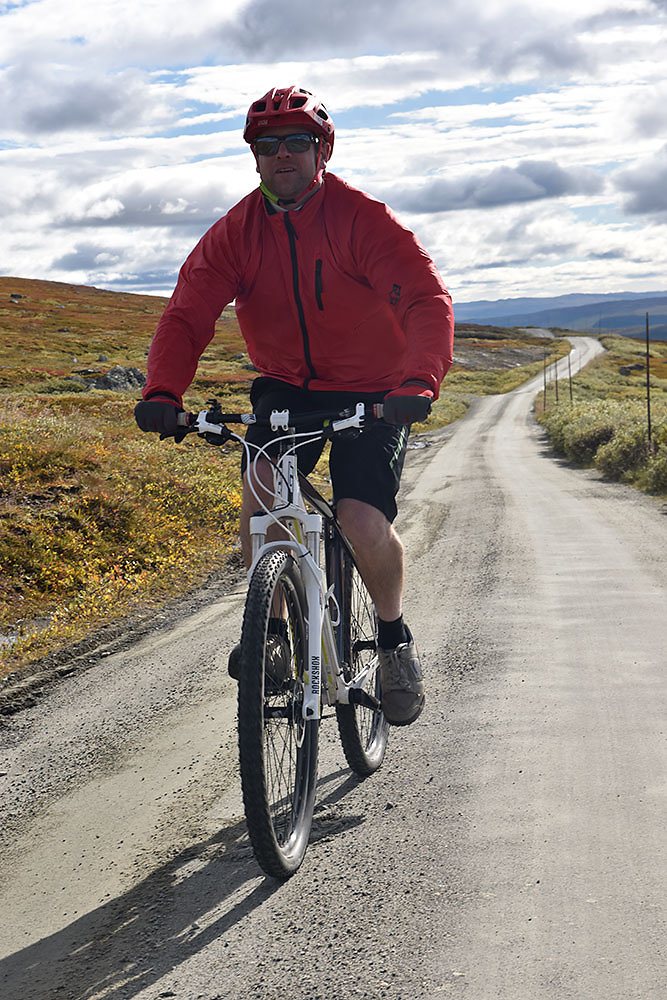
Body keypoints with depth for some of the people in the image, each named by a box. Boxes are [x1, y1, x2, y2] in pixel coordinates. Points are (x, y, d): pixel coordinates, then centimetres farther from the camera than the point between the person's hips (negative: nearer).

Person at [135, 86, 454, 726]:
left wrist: (419, 380, -45)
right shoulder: (235, 234, -6)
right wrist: (163, 391, -34)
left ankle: (394, 637, 9)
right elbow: (186, 315, -14)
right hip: (286, 386, 3)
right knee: (260, 484, -25)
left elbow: (426, 297, -27)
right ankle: (270, 625, -4)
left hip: (372, 393, -3)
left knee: (362, 523, -20)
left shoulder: (360, 217, -16)